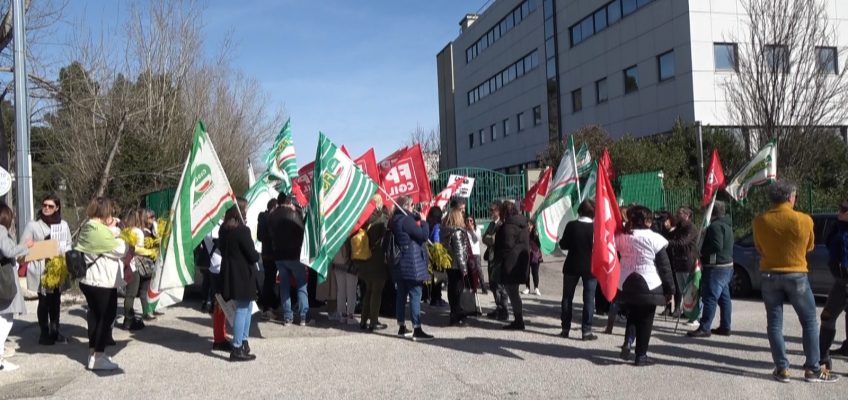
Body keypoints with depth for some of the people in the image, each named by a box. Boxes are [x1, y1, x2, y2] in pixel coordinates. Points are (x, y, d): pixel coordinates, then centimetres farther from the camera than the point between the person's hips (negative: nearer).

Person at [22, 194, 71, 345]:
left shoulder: (63, 225, 7)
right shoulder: (33, 225, -2)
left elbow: (68, 245, 11)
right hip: (41, 270, -3)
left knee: (55, 301, 9)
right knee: (44, 302, 0)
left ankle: (55, 331, 19)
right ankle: (44, 333, 11)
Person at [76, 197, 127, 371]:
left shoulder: (87, 227, 10)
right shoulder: (100, 230, -21)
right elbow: (121, 249, -15)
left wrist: (111, 230, 6)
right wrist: (115, 232, -1)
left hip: (89, 280, 10)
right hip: (102, 281, -10)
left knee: (95, 315, 17)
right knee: (107, 316, -2)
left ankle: (93, 352, 24)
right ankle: (98, 357, 0)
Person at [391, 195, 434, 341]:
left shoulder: (395, 220, 12)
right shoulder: (406, 220, -16)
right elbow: (424, 235, -16)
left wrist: (417, 219, 12)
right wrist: (423, 221, -2)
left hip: (399, 264, 9)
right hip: (411, 263, -9)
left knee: (401, 295, 12)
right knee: (415, 295, -7)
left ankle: (402, 327, 19)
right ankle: (417, 330, -8)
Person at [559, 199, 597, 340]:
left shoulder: (571, 225, -9)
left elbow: (563, 245, -5)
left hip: (572, 266, 1)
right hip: (590, 267, -1)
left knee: (567, 297, 11)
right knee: (589, 299, 5)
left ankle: (565, 328, 13)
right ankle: (586, 330, 2)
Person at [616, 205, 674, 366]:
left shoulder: (621, 237, 0)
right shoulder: (654, 239, -10)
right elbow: (664, 266, -6)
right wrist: (670, 289, -1)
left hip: (626, 285, 4)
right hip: (649, 285, -4)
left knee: (632, 315, 22)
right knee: (646, 320, 8)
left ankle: (628, 342, 1)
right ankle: (641, 356, 11)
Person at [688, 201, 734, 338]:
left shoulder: (715, 225, -16)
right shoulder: (726, 225, 18)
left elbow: (717, 246, -25)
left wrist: (701, 250, -12)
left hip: (716, 267, -11)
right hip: (727, 265, 11)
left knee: (710, 298, -10)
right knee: (724, 297, 13)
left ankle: (704, 328, -10)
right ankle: (725, 327, 18)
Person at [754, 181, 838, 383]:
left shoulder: (760, 221, -6)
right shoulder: (804, 220, -11)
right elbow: (809, 247, 4)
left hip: (770, 276, 2)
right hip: (796, 275, -2)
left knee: (774, 323, 7)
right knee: (809, 322, 10)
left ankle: (782, 368, 7)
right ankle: (813, 369, 12)